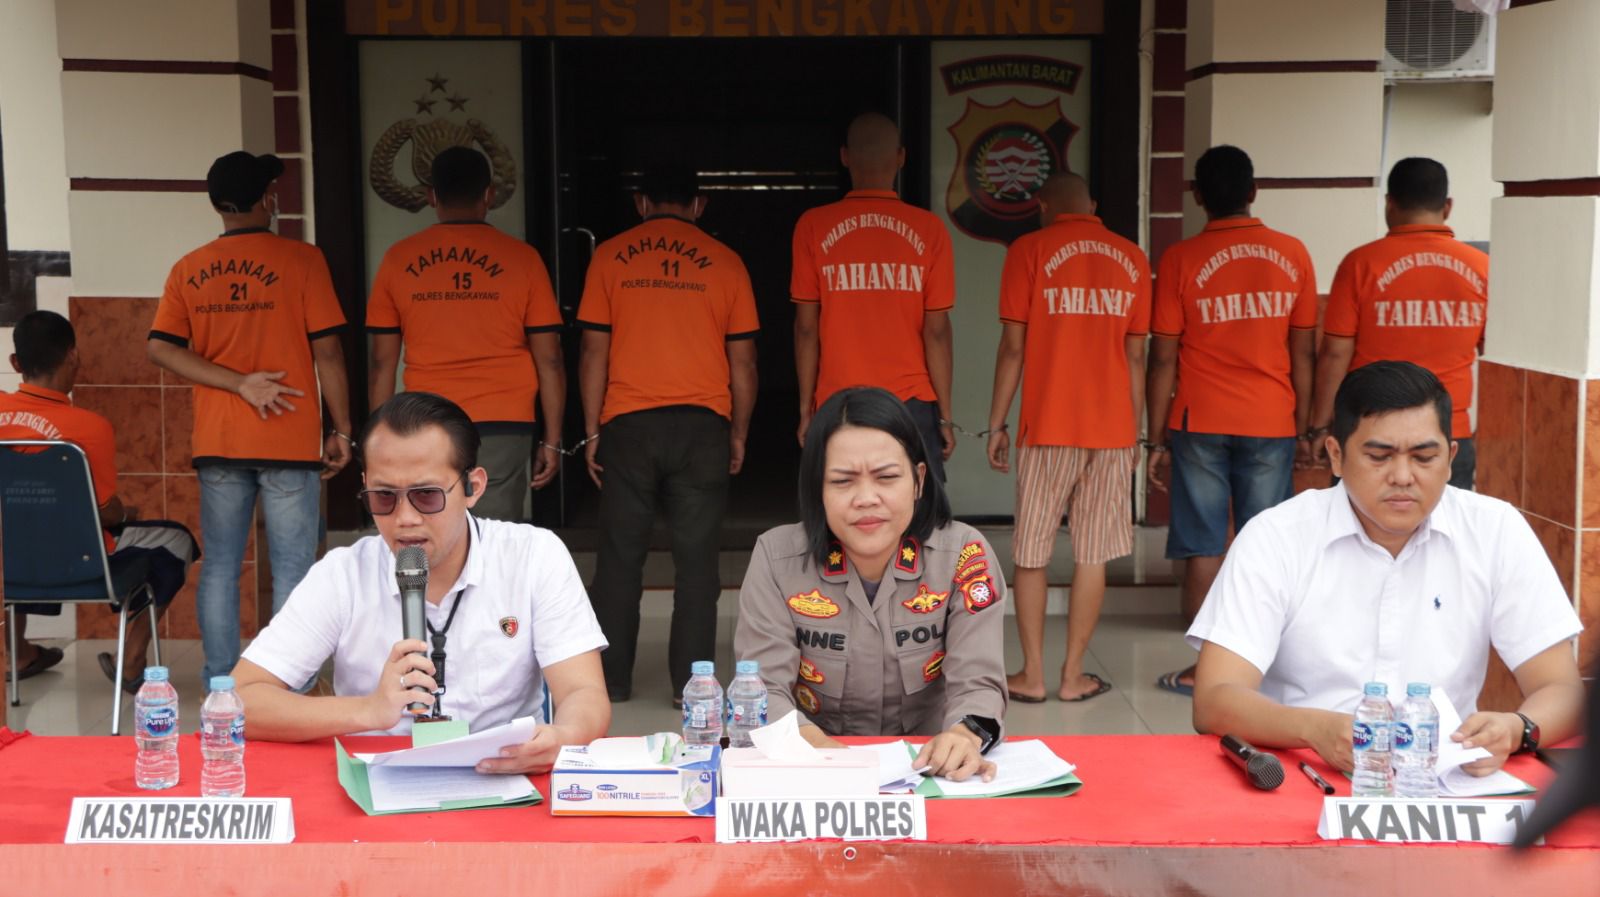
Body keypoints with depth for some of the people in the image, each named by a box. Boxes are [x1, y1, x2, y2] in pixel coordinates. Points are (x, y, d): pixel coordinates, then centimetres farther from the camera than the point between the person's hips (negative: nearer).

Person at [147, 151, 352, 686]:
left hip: (217, 441, 4)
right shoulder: (300, 260, -4)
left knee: (220, 567, 10)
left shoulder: (188, 270, 7)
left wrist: (239, 382, -6)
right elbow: (327, 351, -6)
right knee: (292, 570, 1)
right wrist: (341, 430, 1)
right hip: (289, 440, -4)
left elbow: (161, 349, -2)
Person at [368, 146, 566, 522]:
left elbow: (383, 363, 5)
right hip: (502, 429, -1)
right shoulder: (521, 258, 0)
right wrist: (552, 440, 6)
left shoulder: (399, 259, 4)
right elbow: (549, 360, -1)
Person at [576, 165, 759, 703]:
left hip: (628, 422, 0)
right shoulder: (724, 263, 5)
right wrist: (739, 434, 13)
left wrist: (592, 430, 6)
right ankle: (691, 684, 7)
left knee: (620, 556, 9)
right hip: (702, 423, 0)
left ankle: (610, 679, 14)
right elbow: (742, 361, 5)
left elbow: (595, 352, 2)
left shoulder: (610, 257, 5)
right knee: (696, 558, 5)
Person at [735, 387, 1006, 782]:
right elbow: (763, 687, -12)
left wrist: (966, 735, -35)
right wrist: (811, 742, -34)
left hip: (926, 766, 0)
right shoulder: (776, 558, -7)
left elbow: (977, 682, -11)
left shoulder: (964, 556, -7)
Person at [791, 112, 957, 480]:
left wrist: (805, 408, 7)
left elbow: (806, 327, 1)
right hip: (912, 405, 0)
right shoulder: (928, 229, 0)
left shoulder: (814, 227, 1)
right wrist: (945, 414, 4)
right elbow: (936, 330, -1)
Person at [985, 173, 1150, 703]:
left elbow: (1013, 346, -4)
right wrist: (1135, 429, 15)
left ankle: (1032, 675, 8)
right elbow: (1135, 355, 9)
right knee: (1093, 554, 7)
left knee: (1031, 554, 6)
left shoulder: (1030, 250, 0)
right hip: (1112, 427, 3)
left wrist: (996, 424, 2)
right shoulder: (1131, 258, 9)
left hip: (1048, 426, -3)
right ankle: (1074, 675, 9)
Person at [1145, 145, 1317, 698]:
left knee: (1204, 548, 4)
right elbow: (1303, 352, 4)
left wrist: (1156, 439, 2)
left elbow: (1162, 359, -4)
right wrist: (1304, 428, 12)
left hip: (1200, 424, -1)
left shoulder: (1181, 260, -4)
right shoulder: (1292, 254, 2)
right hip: (1271, 423, 2)